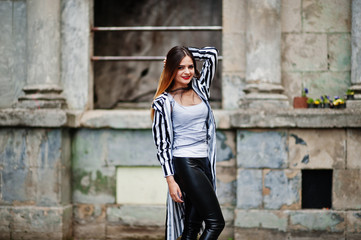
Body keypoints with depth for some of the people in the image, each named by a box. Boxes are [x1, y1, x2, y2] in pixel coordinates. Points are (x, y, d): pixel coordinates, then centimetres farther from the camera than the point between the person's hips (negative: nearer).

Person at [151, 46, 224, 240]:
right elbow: (162, 144, -5)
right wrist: (170, 180, -11)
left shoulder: (200, 88, 12)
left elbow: (212, 53, 19)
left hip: (204, 163, 6)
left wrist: (182, 53, 14)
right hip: (185, 164, -6)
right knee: (215, 222, -14)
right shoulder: (164, 102, -3)